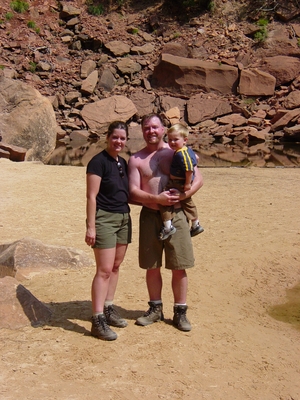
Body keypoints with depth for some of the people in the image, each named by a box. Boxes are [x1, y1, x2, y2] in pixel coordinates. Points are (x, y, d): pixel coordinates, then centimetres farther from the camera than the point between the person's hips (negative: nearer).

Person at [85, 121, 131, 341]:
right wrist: (91, 226, -18)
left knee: (116, 266, 12)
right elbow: (92, 196, -14)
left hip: (124, 218, 8)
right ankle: (98, 320, -4)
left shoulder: (123, 163, 12)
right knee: (104, 269, -9)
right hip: (104, 218, -8)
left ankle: (108, 309, 24)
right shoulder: (99, 162, -10)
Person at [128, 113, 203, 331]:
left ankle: (180, 312, 16)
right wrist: (157, 198, -19)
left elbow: (198, 178, 2)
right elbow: (134, 191, -3)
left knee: (179, 267, 2)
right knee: (152, 266, 8)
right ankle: (155, 309, 25)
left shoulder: (177, 153, 5)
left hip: (176, 214, -1)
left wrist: (182, 195, -16)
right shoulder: (136, 159, 6)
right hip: (150, 215, 1)